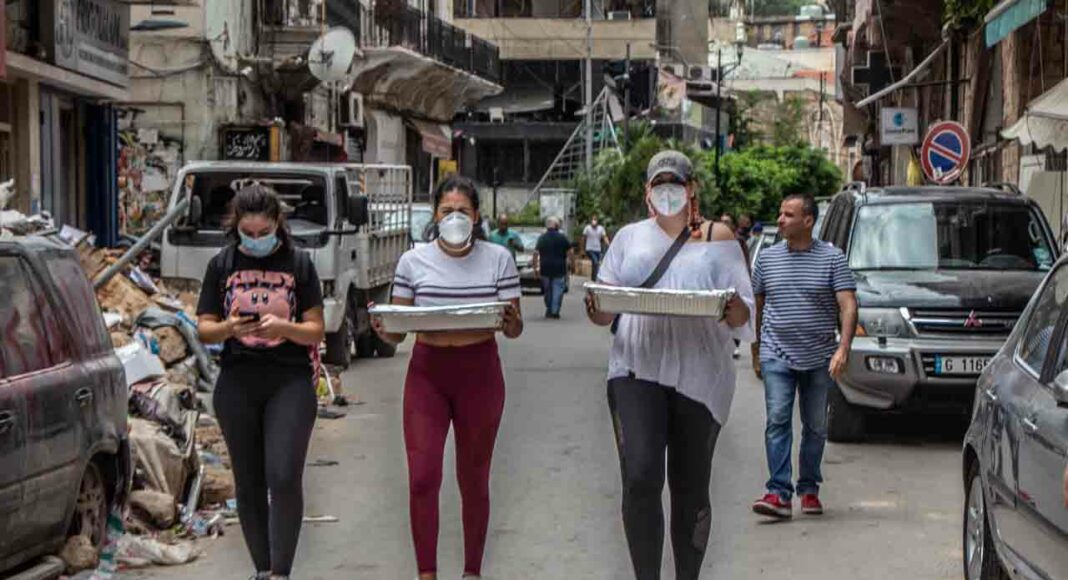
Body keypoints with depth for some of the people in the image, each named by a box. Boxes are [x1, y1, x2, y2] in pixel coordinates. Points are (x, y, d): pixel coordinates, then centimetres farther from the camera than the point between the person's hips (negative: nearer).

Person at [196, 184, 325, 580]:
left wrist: (281, 327, -20)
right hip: (237, 383, 2)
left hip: (290, 382, -2)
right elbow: (204, 329, 6)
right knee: (248, 484, 8)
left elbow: (315, 329, 0)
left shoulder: (298, 264, 2)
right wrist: (229, 328, -16)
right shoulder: (222, 265, 6)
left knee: (284, 479, -14)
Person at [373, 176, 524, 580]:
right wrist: (383, 330, -17)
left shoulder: (498, 259, 2)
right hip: (427, 371, 0)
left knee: (473, 479, 10)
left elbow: (515, 330, 2)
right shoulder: (413, 261, 2)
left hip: (480, 373, 0)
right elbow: (396, 332, 5)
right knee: (422, 478, -8)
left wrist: (510, 322, -21)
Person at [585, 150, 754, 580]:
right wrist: (596, 309, -10)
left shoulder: (717, 238, 11)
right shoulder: (630, 238, 16)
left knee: (690, 489, 7)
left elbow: (744, 317, 5)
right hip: (638, 369, 0)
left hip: (699, 374, 0)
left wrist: (732, 310, -20)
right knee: (640, 478, -18)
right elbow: (605, 311, 14)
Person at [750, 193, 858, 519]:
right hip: (777, 356, 1)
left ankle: (809, 489, 22)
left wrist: (843, 348, -20)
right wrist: (756, 351, 15)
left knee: (816, 426, 8)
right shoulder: (767, 258, 8)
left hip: (819, 358, -1)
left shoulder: (832, 258, -1)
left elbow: (848, 306, -7)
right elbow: (756, 305, 16)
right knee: (778, 421, -12)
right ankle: (779, 493, -17)